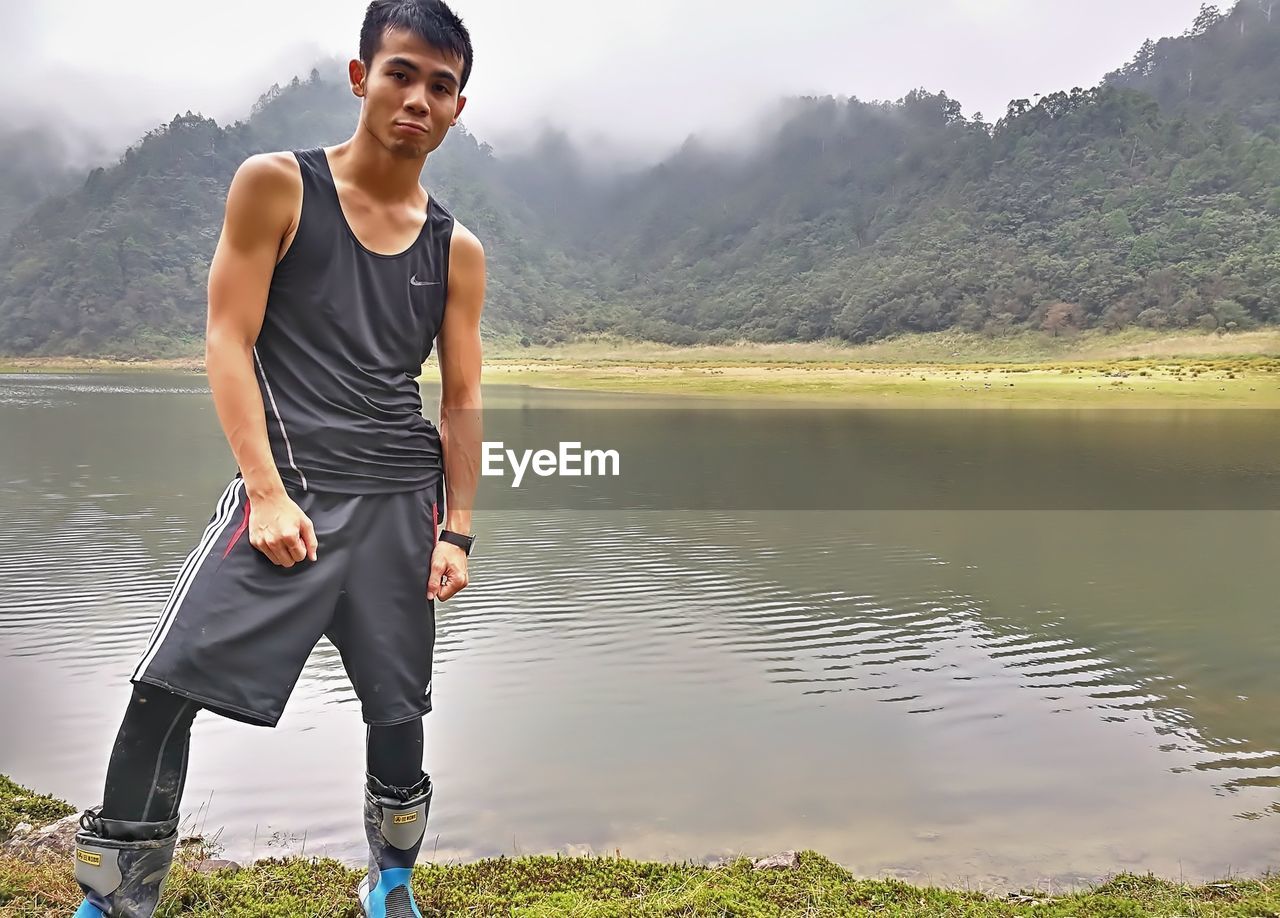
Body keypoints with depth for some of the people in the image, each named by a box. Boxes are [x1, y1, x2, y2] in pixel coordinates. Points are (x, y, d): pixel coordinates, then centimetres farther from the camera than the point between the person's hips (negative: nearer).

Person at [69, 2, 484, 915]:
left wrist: (457, 531, 2)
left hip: (403, 498, 3)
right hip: (289, 484, -2)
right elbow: (228, 339, -4)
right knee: (168, 685, -9)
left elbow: (462, 401, 10)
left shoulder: (457, 250, 8)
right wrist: (266, 490, -13)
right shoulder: (277, 185, 0)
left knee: (398, 707, 8)